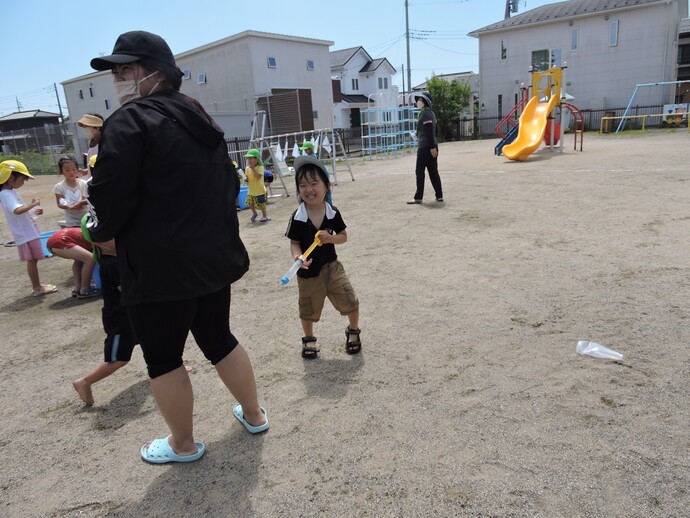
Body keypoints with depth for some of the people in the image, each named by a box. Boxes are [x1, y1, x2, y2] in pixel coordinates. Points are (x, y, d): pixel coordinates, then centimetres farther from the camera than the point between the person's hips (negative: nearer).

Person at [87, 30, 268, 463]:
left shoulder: (130, 121, -12)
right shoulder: (201, 120, 13)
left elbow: (112, 196, -20)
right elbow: (230, 184, 17)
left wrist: (103, 233, 0)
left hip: (160, 267, -8)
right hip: (216, 257, 8)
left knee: (163, 358, 11)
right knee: (219, 340, 22)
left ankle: (183, 444, 27)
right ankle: (254, 415, 36)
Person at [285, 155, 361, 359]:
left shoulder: (332, 213, -9)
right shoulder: (297, 218, -15)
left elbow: (343, 236, 1)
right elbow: (294, 243, -9)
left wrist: (330, 238, -19)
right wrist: (298, 256, -30)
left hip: (331, 266, 1)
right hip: (308, 271, -1)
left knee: (350, 302, 1)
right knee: (308, 311, 14)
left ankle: (353, 331, 30)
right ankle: (309, 339, 41)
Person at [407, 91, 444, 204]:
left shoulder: (425, 113, -13)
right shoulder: (431, 113, 17)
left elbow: (430, 131, -19)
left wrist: (432, 147, -22)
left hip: (425, 147, -9)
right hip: (432, 146, 9)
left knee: (419, 171, -3)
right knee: (433, 172, 10)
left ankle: (418, 197, 2)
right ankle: (439, 196, 10)